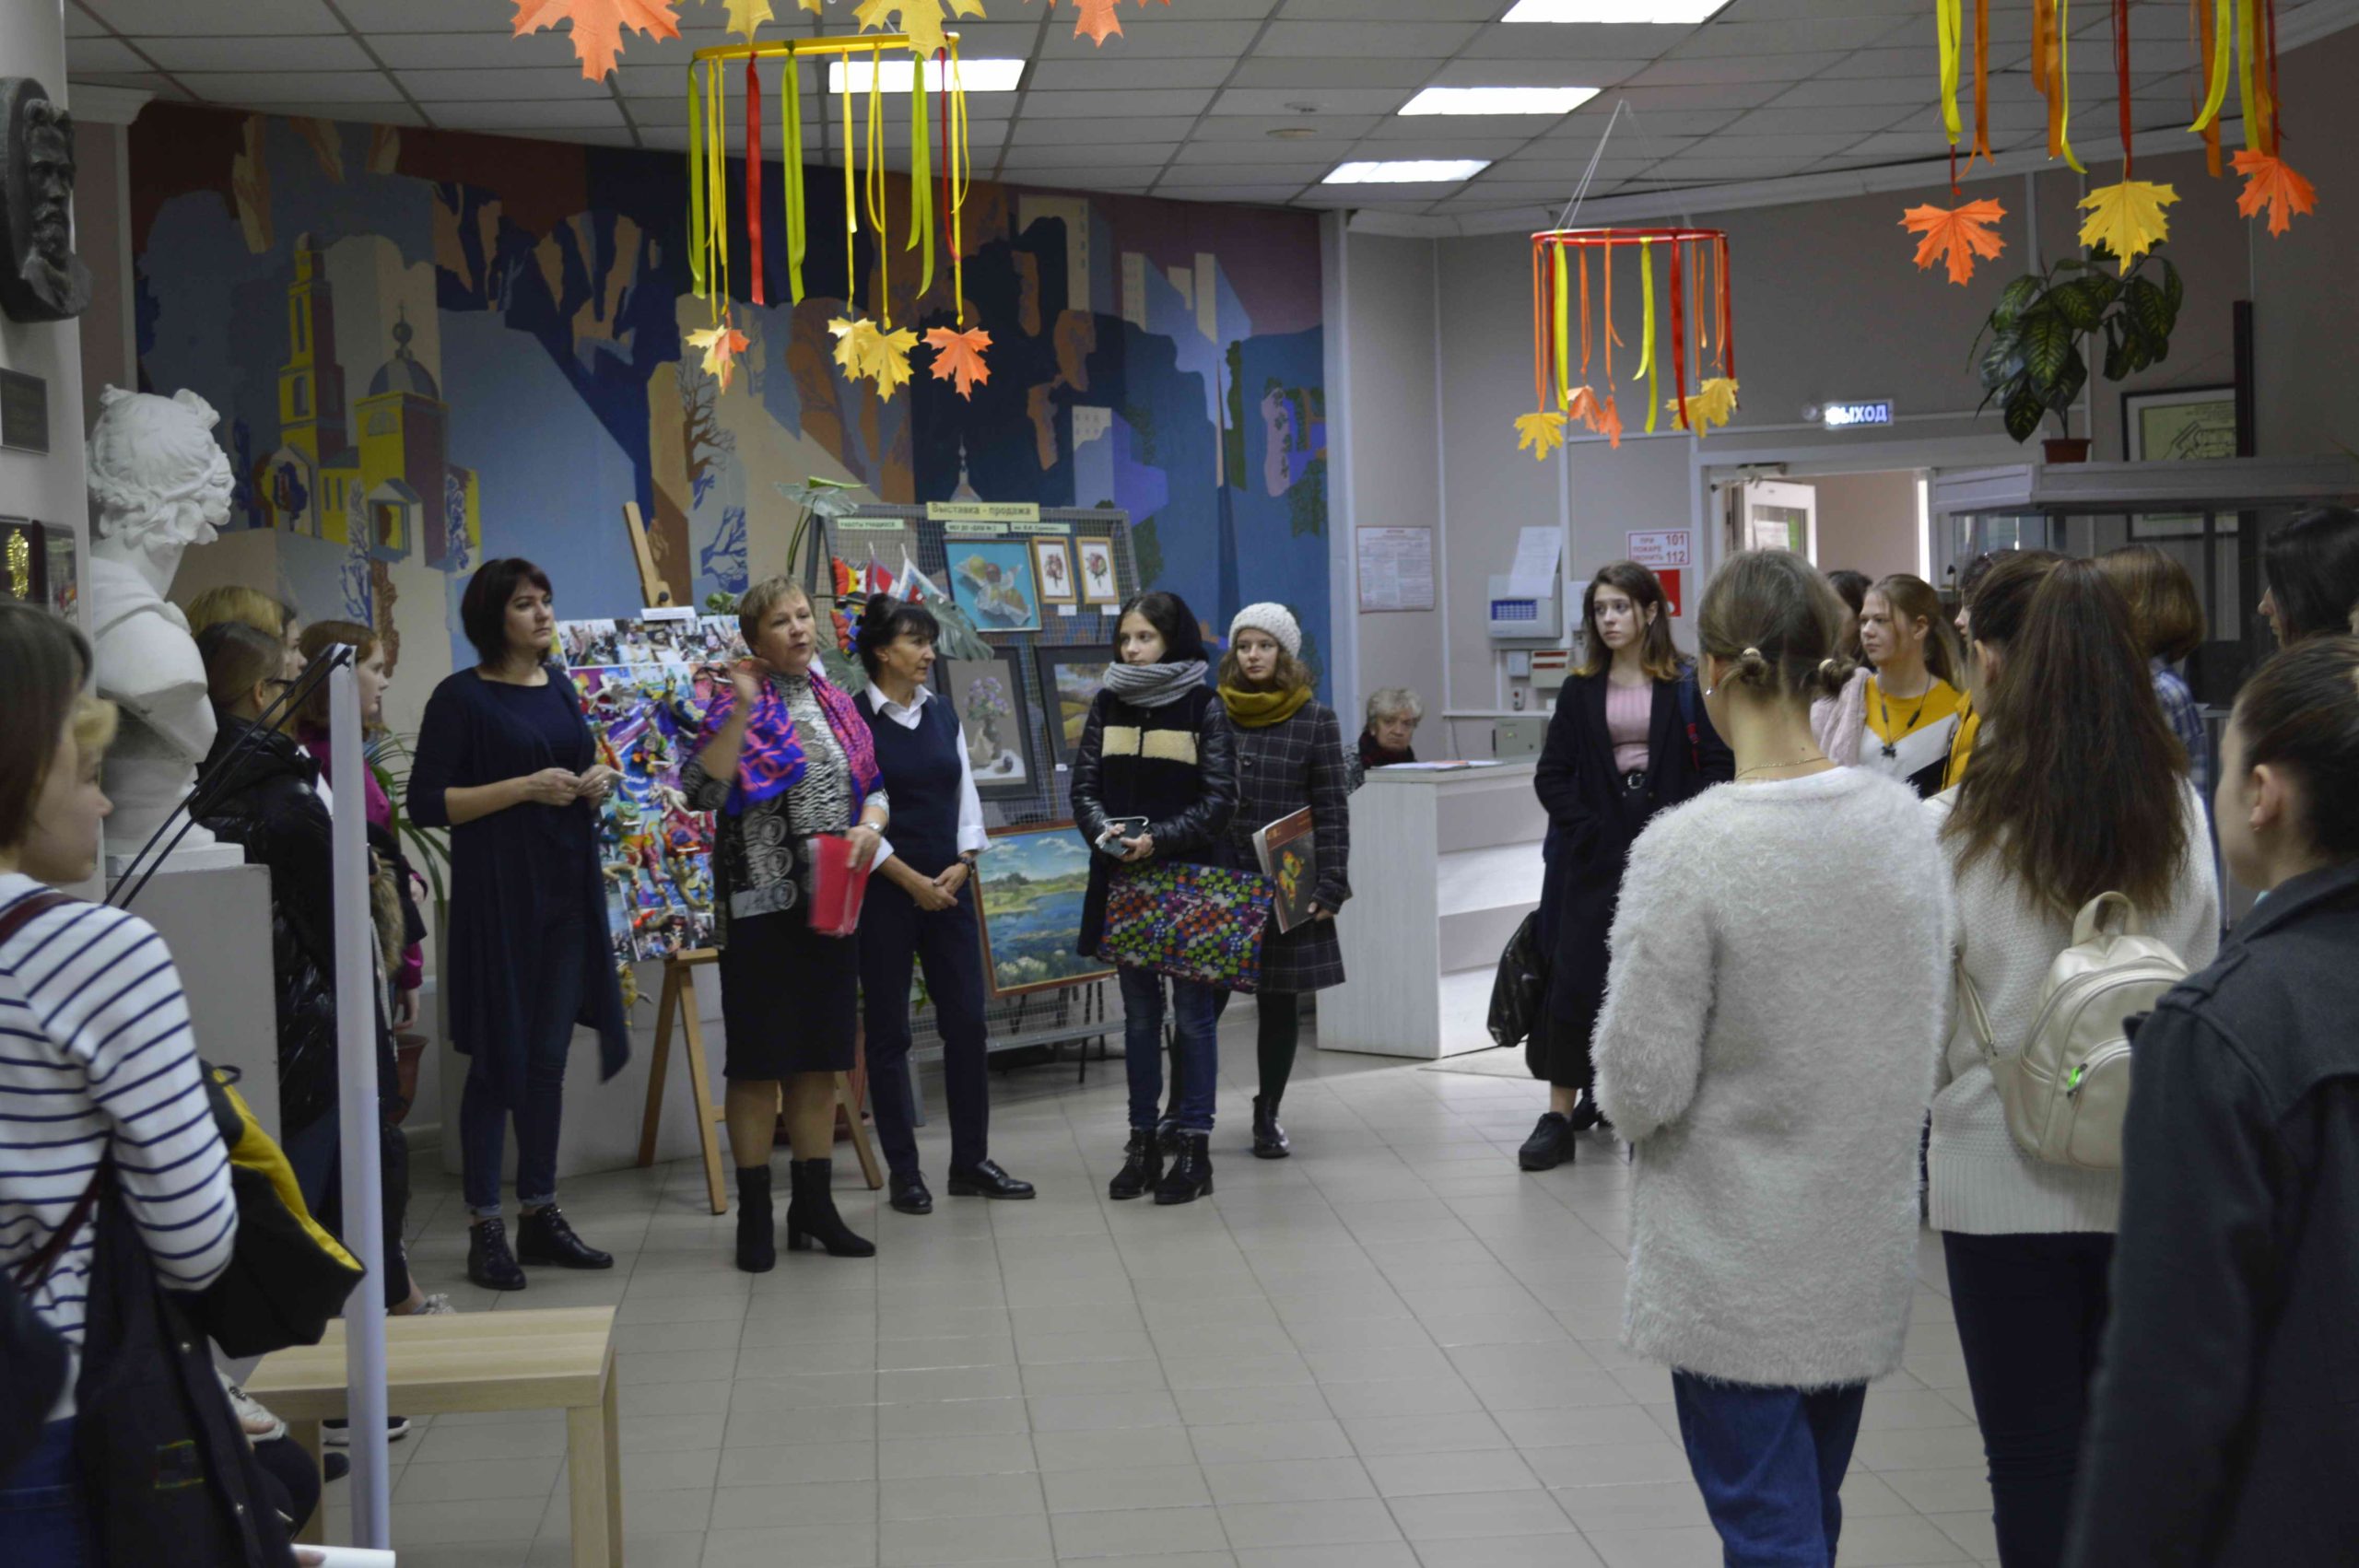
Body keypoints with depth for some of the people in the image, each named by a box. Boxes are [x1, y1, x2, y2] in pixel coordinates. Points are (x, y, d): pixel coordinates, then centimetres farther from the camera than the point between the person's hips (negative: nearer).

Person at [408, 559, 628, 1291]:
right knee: (498, 1057, -2)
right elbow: (427, 804, -12)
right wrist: (525, 787, -18)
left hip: (567, 889, 6)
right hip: (497, 893, -6)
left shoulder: (558, 685, 13)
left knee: (549, 1058, 10)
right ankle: (485, 1226, 5)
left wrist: (596, 782, 2)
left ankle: (540, 1214, 19)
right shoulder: (462, 696, -8)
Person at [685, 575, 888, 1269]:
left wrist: (870, 826, -4)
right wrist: (740, 708, -26)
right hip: (762, 907, -6)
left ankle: (814, 1205, 20)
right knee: (759, 1063, 0)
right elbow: (700, 792, -21)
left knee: (821, 1060, 11)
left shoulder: (835, 703, 12)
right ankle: (755, 1217, 8)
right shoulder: (739, 704, -7)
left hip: (831, 906, 6)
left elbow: (875, 788, 18)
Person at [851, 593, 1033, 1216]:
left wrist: (962, 864, -4)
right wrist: (912, 880, -14)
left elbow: (967, 798, 12)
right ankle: (903, 1172, 10)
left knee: (967, 1023, 5)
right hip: (885, 891, -5)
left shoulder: (942, 714, 10)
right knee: (889, 1031, 3)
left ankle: (971, 1162, 14)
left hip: (950, 888, 5)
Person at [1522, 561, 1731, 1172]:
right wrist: (1587, 827, -8)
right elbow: (1552, 774, 6)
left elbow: (1716, 763, -3)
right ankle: (1560, 1114, 0)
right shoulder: (1580, 691, 8)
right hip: (1597, 856, 1)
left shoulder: (1686, 686, 2)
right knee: (1576, 976, -3)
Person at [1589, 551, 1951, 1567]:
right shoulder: (1904, 824, -4)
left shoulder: (1688, 850, -21)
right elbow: (1928, 1033, 7)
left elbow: (1641, 1090, -18)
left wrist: (1621, 1089, 3)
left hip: (1738, 1268, -6)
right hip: (1865, 1251, 6)